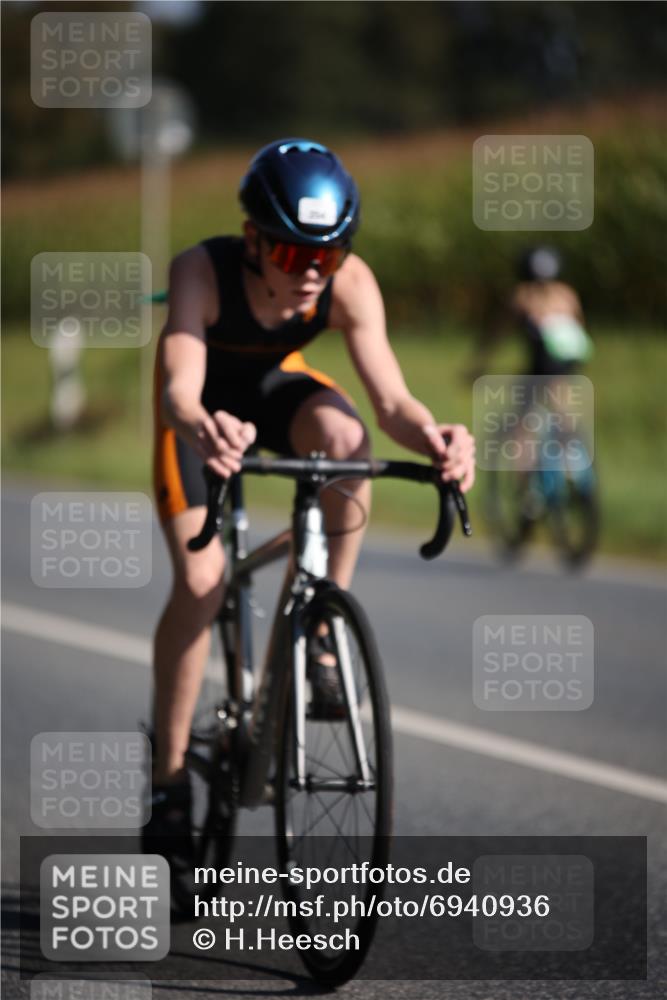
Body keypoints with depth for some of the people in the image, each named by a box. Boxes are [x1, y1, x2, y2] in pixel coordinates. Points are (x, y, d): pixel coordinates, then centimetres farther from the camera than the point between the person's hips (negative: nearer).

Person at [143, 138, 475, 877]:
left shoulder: (349, 283, -30)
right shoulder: (202, 271, -36)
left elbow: (390, 400, -35)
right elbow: (179, 390, -48)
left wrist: (431, 438, -58)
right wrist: (202, 430, -71)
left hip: (278, 385, 2)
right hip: (205, 402, -2)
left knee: (343, 435, -34)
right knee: (199, 581, -17)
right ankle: (168, 777, -3)